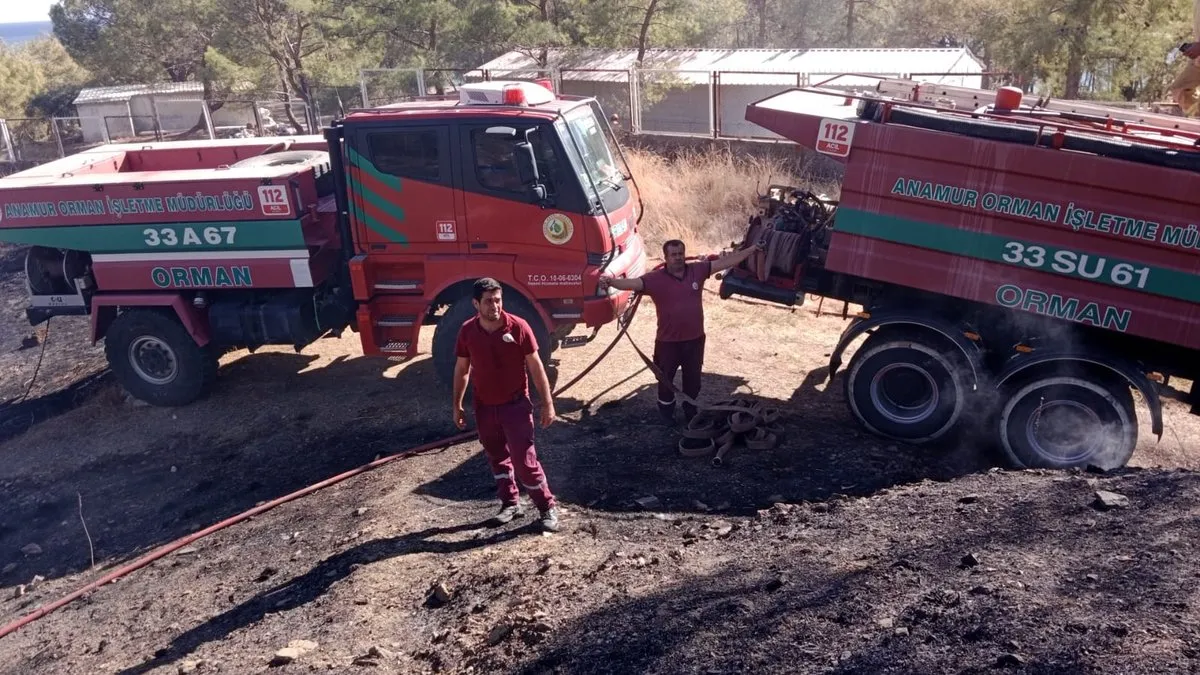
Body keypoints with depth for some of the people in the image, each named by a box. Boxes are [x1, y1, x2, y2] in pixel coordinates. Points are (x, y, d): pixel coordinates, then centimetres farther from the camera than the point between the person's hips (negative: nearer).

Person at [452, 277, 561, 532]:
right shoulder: (467, 331, -7)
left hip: (515, 404, -4)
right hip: (484, 406, 4)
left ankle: (548, 506, 12)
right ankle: (510, 503, 33)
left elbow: (535, 366, -9)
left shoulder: (518, 327, -15)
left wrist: (547, 403, -8)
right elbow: (462, 369, 6)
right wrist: (457, 405, 8)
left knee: (525, 459, -4)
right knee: (497, 457, 16)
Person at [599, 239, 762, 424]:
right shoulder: (656, 278, -15)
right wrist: (611, 281, -45)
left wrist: (751, 250, 2)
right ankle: (666, 413, 38)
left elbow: (725, 262, 1)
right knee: (666, 379, 15)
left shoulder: (697, 270, -4)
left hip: (695, 339, 3)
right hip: (668, 341, -3)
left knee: (693, 379, 19)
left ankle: (690, 412, 42)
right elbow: (631, 283, -26)